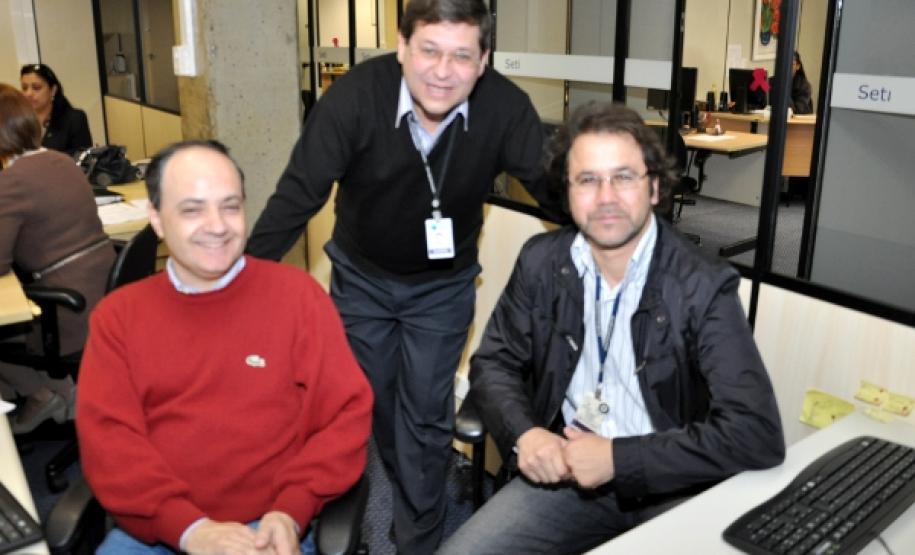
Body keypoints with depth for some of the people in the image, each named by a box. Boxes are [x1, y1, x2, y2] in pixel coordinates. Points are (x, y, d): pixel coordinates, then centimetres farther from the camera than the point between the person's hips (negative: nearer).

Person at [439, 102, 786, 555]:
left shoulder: (703, 286, -14)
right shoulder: (542, 262, -2)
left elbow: (759, 433, -20)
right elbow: (493, 362, 6)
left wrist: (618, 458, -23)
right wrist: (524, 434, -15)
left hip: (669, 488, -2)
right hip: (565, 469, 2)